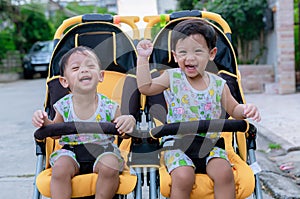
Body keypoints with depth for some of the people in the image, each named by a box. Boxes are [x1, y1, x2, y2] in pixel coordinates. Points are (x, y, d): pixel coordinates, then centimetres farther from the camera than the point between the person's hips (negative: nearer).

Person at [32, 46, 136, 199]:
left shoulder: (109, 106, -8)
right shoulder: (63, 106, -3)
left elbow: (123, 134, 4)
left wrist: (129, 122, -19)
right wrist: (45, 122, -9)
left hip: (102, 150, -1)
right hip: (71, 151, 1)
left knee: (110, 166, -30)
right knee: (60, 168, -28)